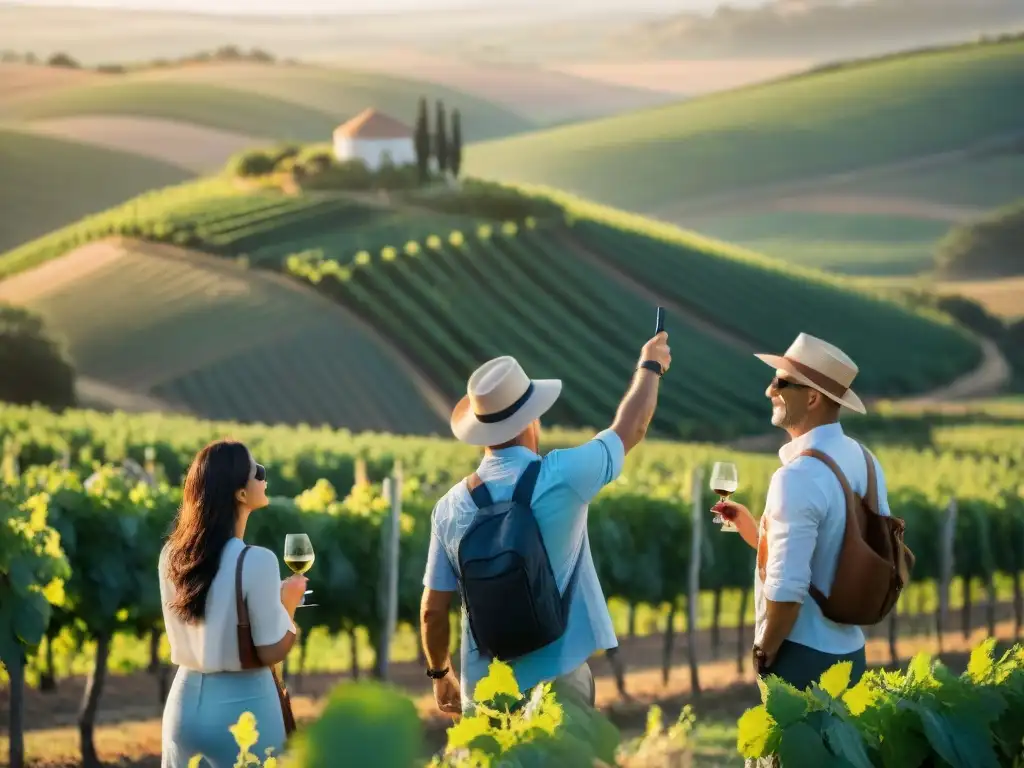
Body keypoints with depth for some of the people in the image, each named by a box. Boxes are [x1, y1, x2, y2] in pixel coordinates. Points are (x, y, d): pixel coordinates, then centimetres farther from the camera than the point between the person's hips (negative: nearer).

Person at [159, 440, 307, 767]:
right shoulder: (256, 560, -17)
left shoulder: (171, 555, 3)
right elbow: (272, 652, -14)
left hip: (186, 701, 6)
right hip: (242, 708, -6)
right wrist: (289, 601, 4)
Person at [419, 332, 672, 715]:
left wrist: (440, 672, 21)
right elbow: (629, 428, 9)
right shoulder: (561, 477, -10)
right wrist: (650, 366, 28)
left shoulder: (452, 505, -1)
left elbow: (433, 610, 4)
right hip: (557, 680, -3)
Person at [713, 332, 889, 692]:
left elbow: (787, 588, -25)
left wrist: (764, 656, -11)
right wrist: (757, 532, 15)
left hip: (801, 658, -8)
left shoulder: (799, 477, -21)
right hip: (850, 652, 9)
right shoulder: (864, 460, 6)